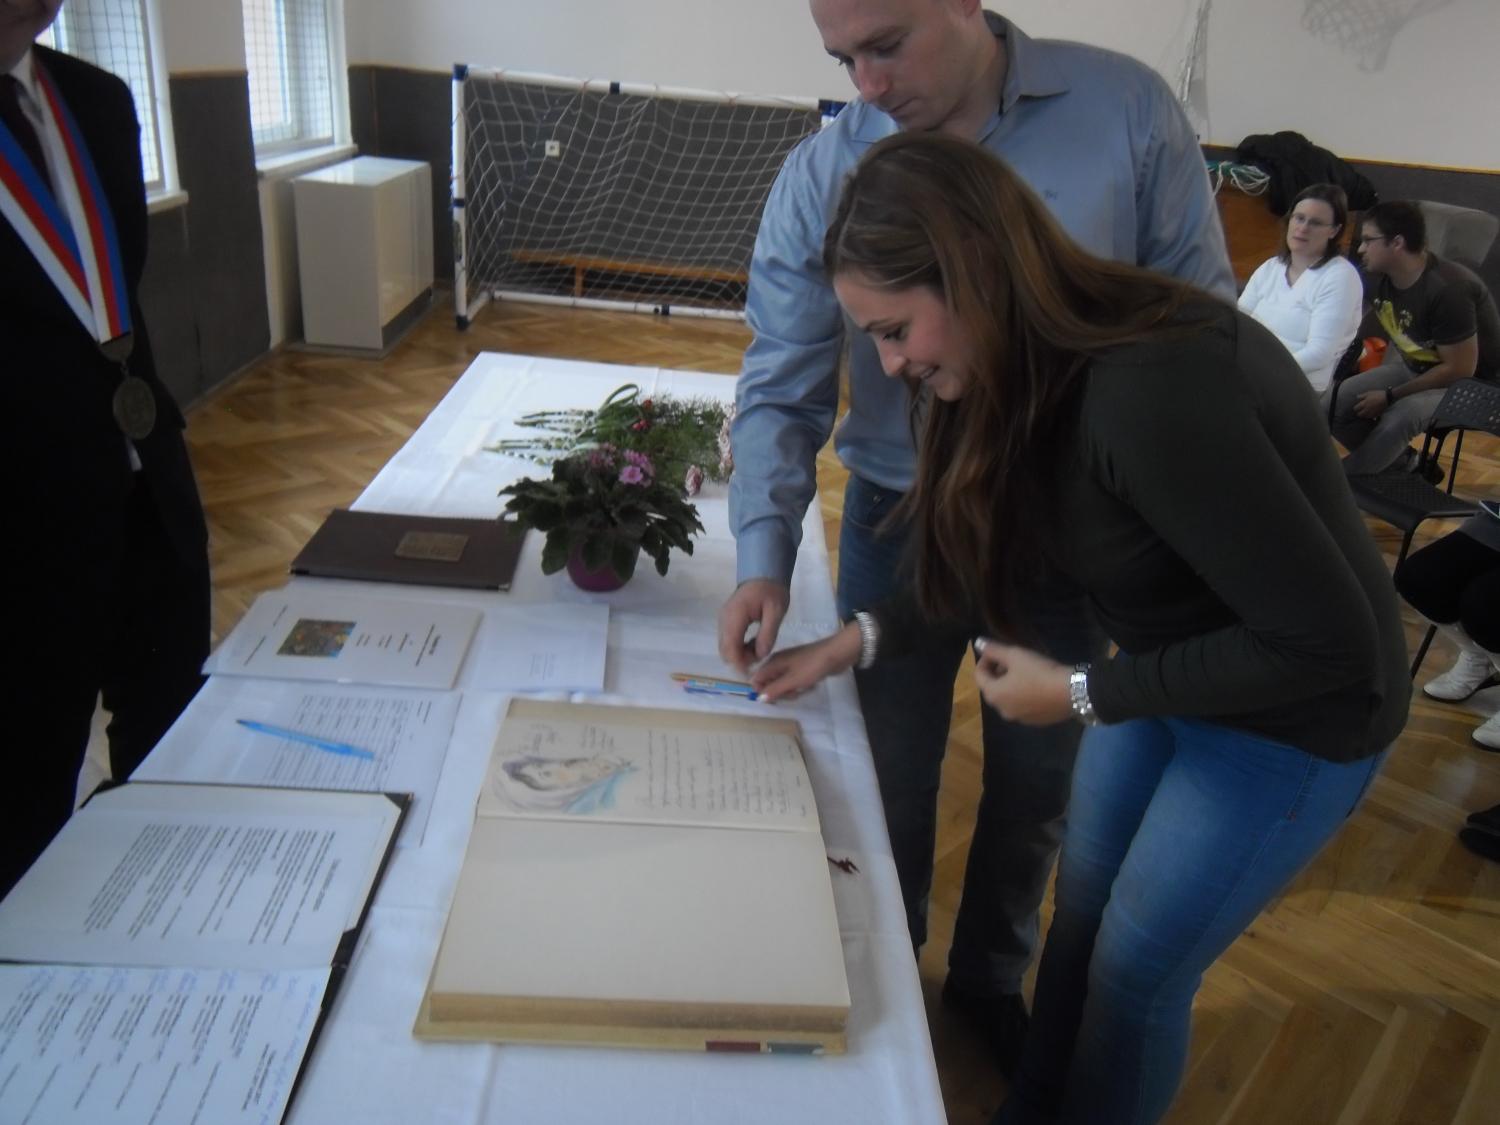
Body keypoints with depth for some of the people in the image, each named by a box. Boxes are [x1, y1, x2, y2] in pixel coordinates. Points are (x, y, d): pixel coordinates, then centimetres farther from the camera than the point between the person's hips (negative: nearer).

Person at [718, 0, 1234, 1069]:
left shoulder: (1127, 108, -10)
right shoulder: (820, 176, -11)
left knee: (1037, 779, 18)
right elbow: (781, 389, -12)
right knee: (892, 783, 13)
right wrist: (766, 553, -26)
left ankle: (990, 979, 46)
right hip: (900, 522, 0)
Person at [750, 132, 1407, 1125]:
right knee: (1079, 915, 19)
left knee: (1137, 975, 7)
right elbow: (1004, 550, 6)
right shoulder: (1034, 366, -9)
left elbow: (1327, 647, -30)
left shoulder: (1154, 391, -36)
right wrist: (859, 640, -2)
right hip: (1164, 671, 7)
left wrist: (1081, 694, -23)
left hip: (1294, 718, -7)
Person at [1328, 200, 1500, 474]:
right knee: (1334, 403, -10)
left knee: (1398, 418, -36)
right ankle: (1402, 465, 9)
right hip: (1416, 368, 8)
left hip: (1471, 383, -8)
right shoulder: (1387, 280, -3)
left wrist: (1389, 396, -21)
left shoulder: (1448, 290, -28)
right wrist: (1380, 383, 0)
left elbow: (1460, 369, -25)